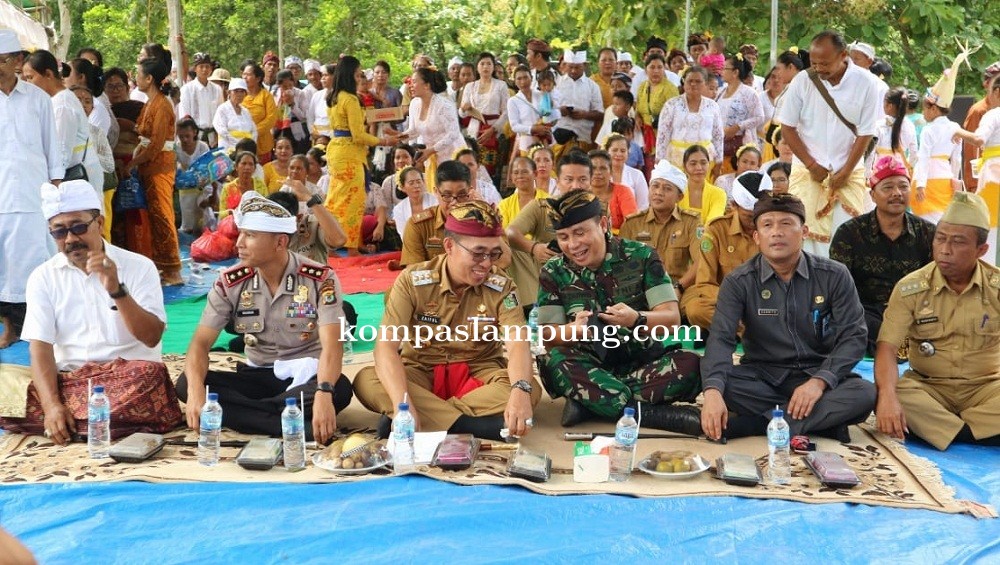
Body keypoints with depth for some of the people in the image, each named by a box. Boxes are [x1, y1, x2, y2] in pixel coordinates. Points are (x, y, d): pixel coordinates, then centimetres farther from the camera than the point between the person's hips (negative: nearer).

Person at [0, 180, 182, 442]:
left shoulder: (139, 266, -2)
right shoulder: (43, 277, 5)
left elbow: (152, 337, -9)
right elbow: (40, 347, -5)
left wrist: (117, 290, -23)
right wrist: (52, 405, -21)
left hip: (129, 377, -2)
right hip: (67, 380, 2)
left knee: (149, 375, -35)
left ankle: (72, 425, -17)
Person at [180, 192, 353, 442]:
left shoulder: (320, 279, -15)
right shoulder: (230, 283, -5)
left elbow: (331, 344, -25)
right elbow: (201, 343, -9)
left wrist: (323, 394, -45)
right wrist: (196, 391, -31)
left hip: (306, 378, -3)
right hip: (258, 376, 3)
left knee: (340, 389, -37)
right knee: (185, 383, -22)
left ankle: (244, 413, -26)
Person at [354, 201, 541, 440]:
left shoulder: (502, 287, -9)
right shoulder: (412, 280, -12)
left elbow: (518, 344, -23)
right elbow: (386, 345, -21)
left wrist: (520, 392, -46)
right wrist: (403, 405, -39)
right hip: (421, 373, 0)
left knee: (530, 391, -29)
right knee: (366, 381, -29)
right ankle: (477, 425, -32)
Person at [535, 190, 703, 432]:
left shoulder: (641, 256, -3)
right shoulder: (553, 272, 1)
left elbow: (672, 318, -9)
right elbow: (547, 334, -5)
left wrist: (636, 319, -31)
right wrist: (574, 329, -28)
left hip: (644, 363, 0)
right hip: (591, 366, 0)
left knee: (690, 365, -30)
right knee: (553, 362, -32)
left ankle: (590, 401, -26)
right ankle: (648, 411, -31)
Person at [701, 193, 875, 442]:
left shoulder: (834, 276, -3)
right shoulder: (739, 282, -6)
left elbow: (852, 335, -6)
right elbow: (721, 338, -17)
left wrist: (820, 381, -24)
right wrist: (713, 391, -37)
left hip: (818, 375, 1)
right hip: (762, 376, 0)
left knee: (864, 394, -30)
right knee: (722, 384, -31)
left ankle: (754, 424, -27)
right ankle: (824, 420, -23)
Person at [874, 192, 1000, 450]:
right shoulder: (910, 288, -6)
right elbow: (887, 347, -15)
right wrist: (888, 396, -33)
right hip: (928, 387, 0)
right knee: (882, 397, -32)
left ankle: (931, 426, -20)